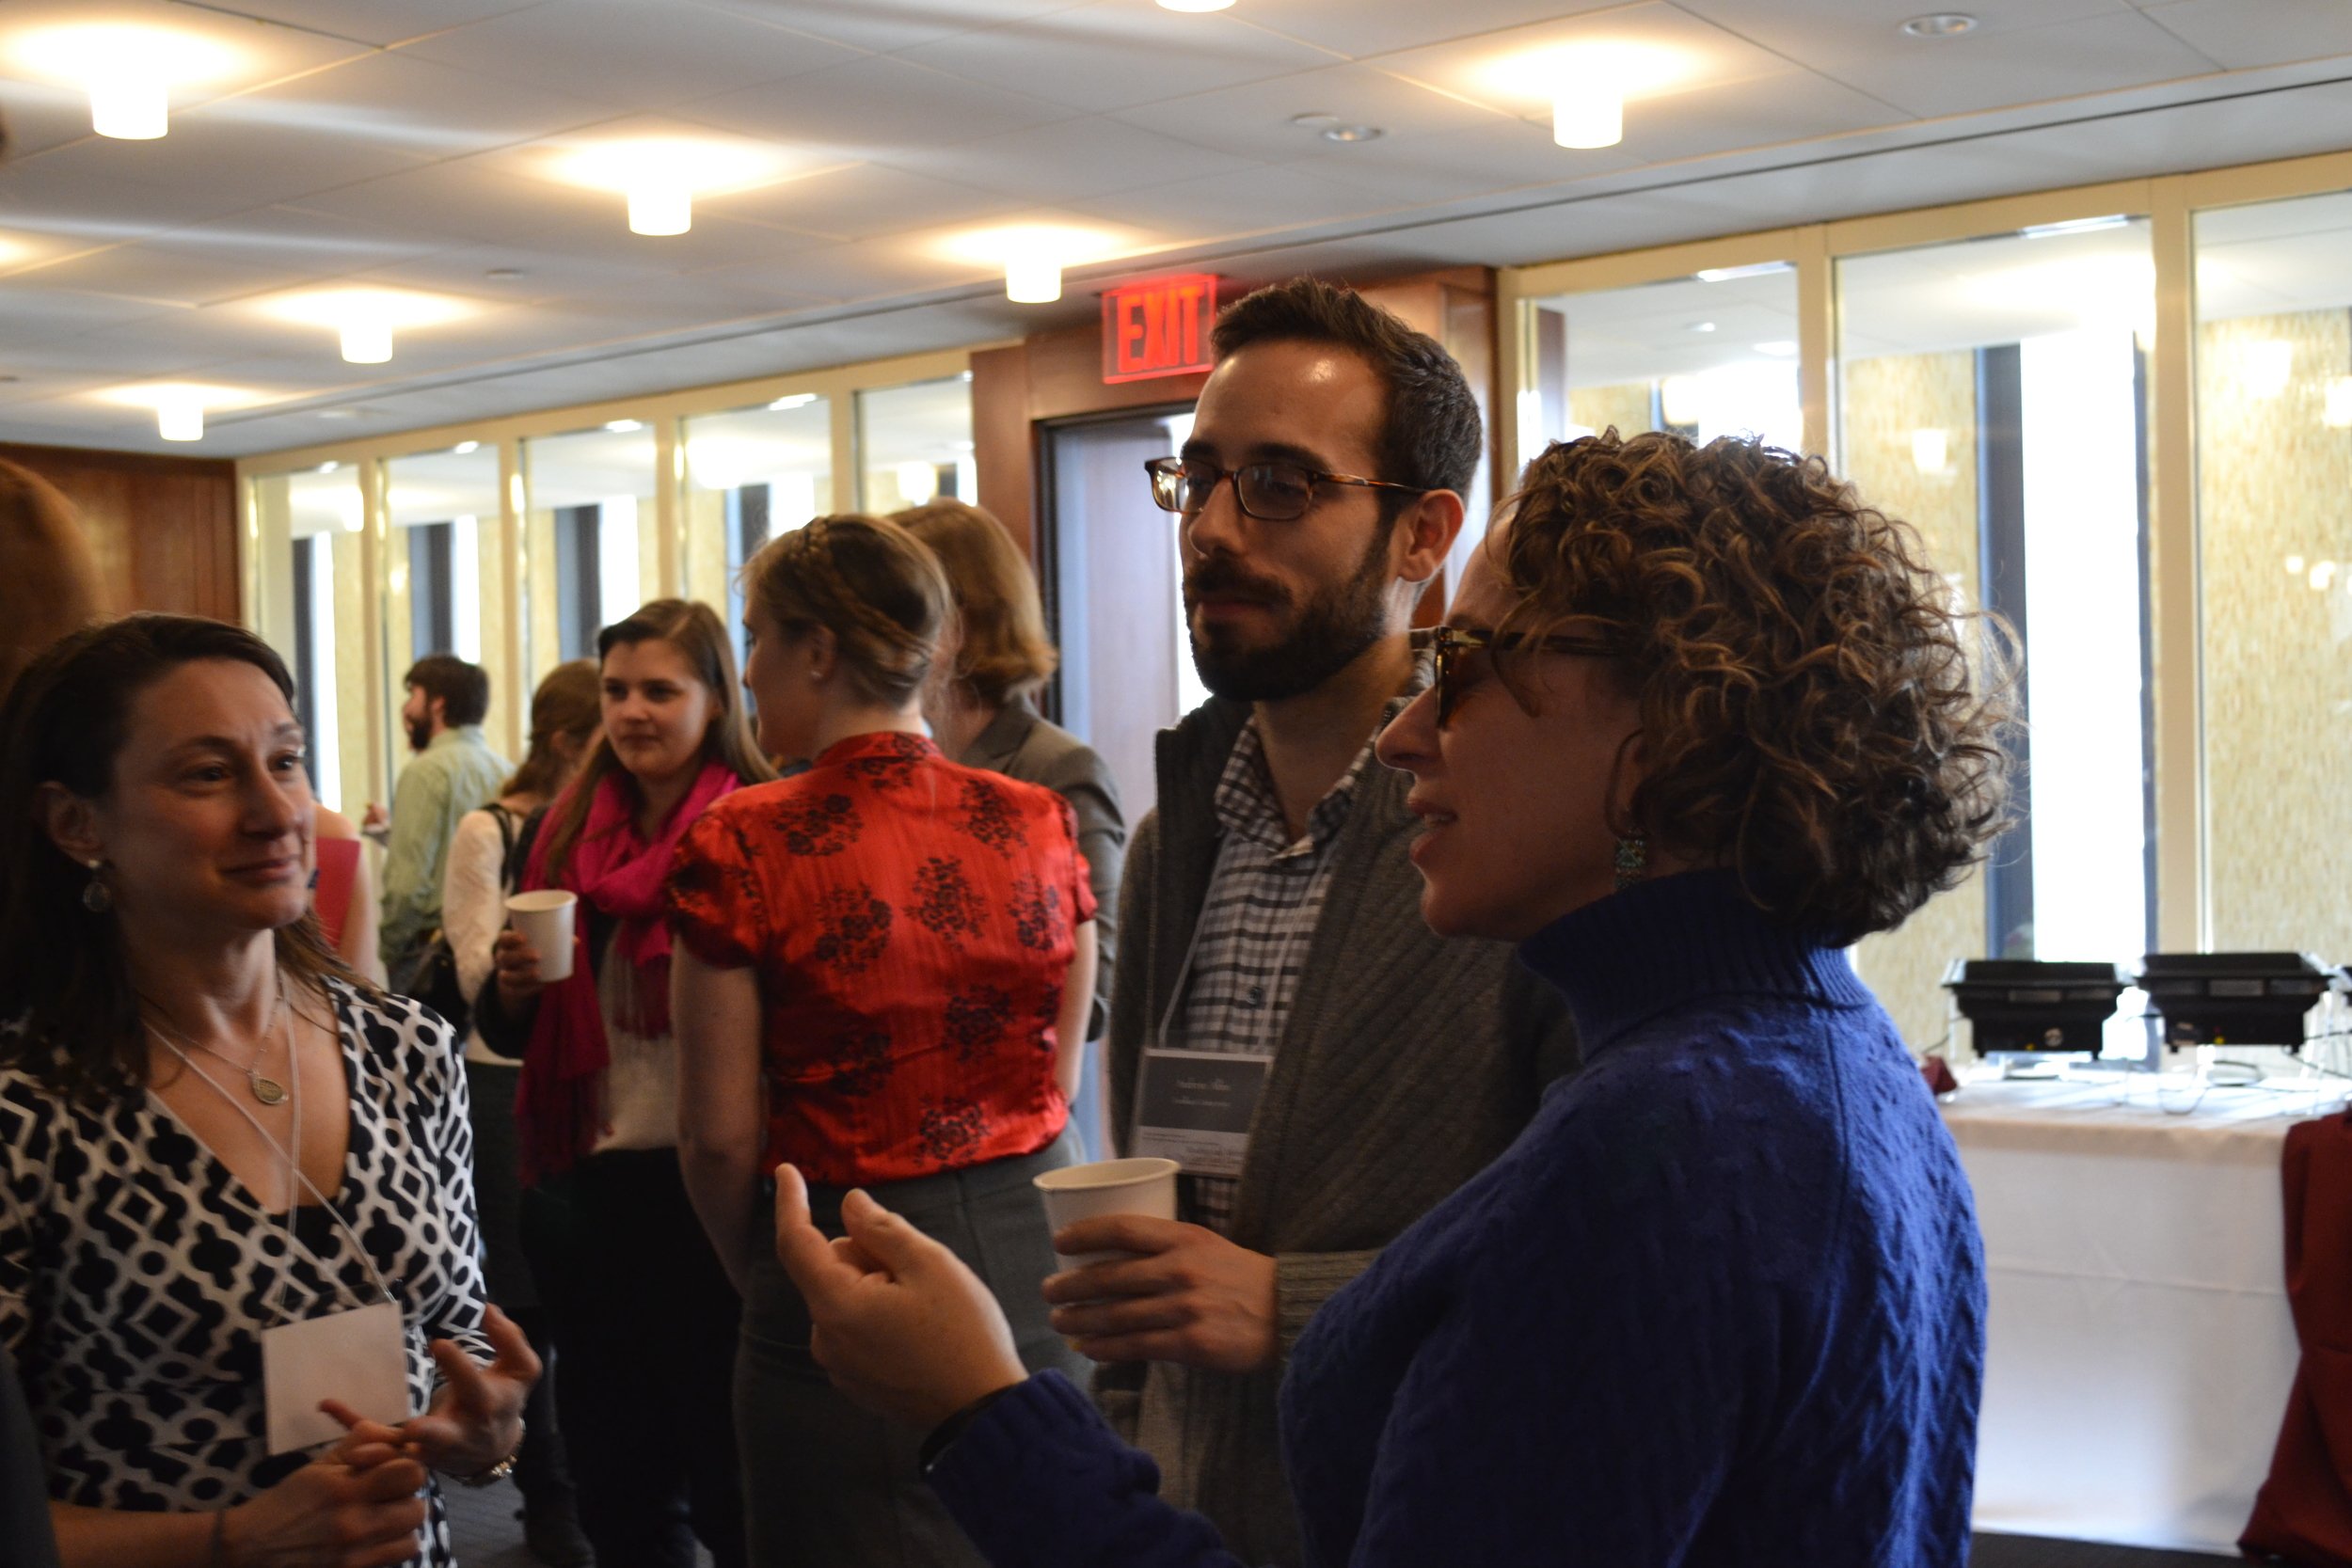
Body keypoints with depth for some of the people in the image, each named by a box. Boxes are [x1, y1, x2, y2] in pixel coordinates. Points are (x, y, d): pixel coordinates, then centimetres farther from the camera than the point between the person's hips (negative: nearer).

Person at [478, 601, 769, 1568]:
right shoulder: (558, 835, 8)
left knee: (732, 1483, 3)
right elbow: (508, 1034, 14)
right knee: (617, 1488, 16)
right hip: (588, 1187, 5)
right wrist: (512, 987, -7)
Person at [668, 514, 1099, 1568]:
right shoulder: (1039, 823, -1)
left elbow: (722, 1135, -9)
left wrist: (758, 1278, 9)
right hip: (1033, 1261, 4)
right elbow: (1057, 1083, 7)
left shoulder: (740, 846, -12)